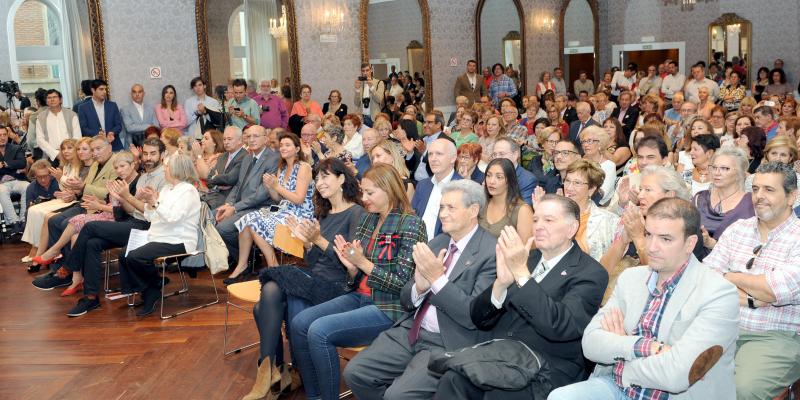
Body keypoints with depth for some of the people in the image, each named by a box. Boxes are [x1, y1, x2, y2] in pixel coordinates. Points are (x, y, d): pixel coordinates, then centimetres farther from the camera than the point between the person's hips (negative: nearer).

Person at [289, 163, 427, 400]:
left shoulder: (410, 225, -12)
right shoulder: (368, 220, 10)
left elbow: (402, 283, -16)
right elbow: (356, 281, 13)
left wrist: (362, 262, -18)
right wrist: (351, 266, -9)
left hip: (389, 308, -8)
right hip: (360, 298, 8)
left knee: (319, 331, -22)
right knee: (299, 324, -7)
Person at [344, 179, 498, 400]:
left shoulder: (491, 252, -11)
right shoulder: (437, 243, 11)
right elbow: (406, 297, 10)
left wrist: (437, 278, -22)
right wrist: (419, 287, -13)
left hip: (449, 344, -7)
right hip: (410, 331, 7)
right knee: (355, 373, -4)